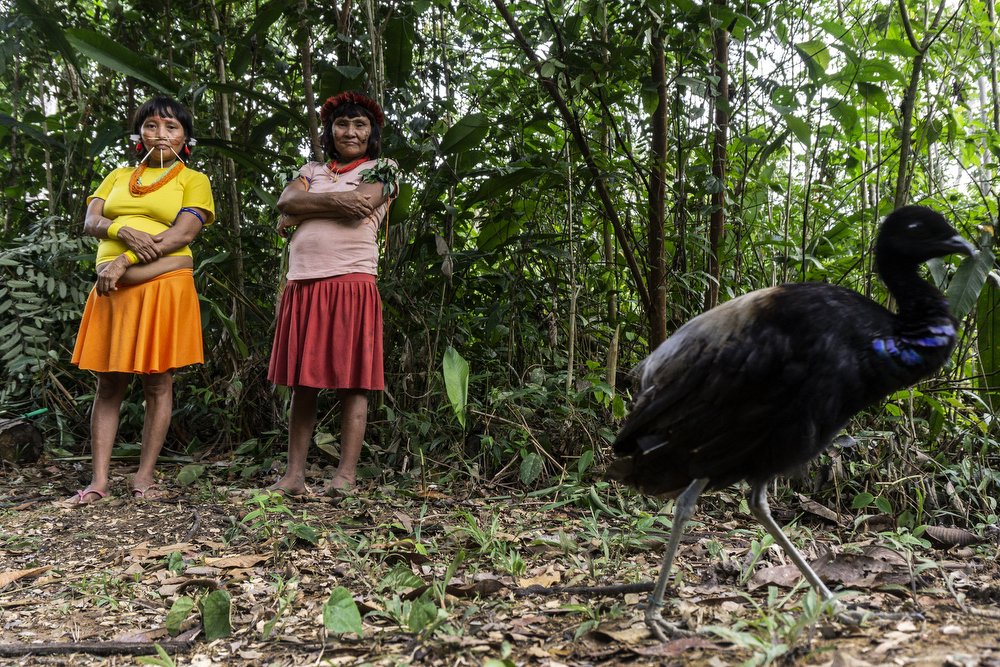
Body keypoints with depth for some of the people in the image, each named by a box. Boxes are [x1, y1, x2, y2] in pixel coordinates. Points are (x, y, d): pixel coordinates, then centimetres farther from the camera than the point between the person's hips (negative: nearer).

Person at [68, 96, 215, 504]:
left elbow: (182, 234, -7)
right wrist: (126, 233, -14)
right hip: (112, 289, 4)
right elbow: (90, 222, 8)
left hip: (164, 286, -4)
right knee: (108, 384, 2)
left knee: (157, 383, -2)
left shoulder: (193, 180, 8)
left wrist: (123, 262, -14)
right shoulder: (119, 176, 21)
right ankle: (99, 481, 4)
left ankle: (145, 476, 5)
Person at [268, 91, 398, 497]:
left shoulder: (380, 169, 10)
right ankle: (294, 474, 9)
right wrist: (333, 201, -11)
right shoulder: (312, 171, 23)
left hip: (351, 283, -4)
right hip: (303, 284, 5)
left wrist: (300, 211, 1)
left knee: (352, 382, -4)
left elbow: (359, 206, -9)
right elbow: (286, 201, 3)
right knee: (302, 383, 5)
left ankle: (347, 474, 0)